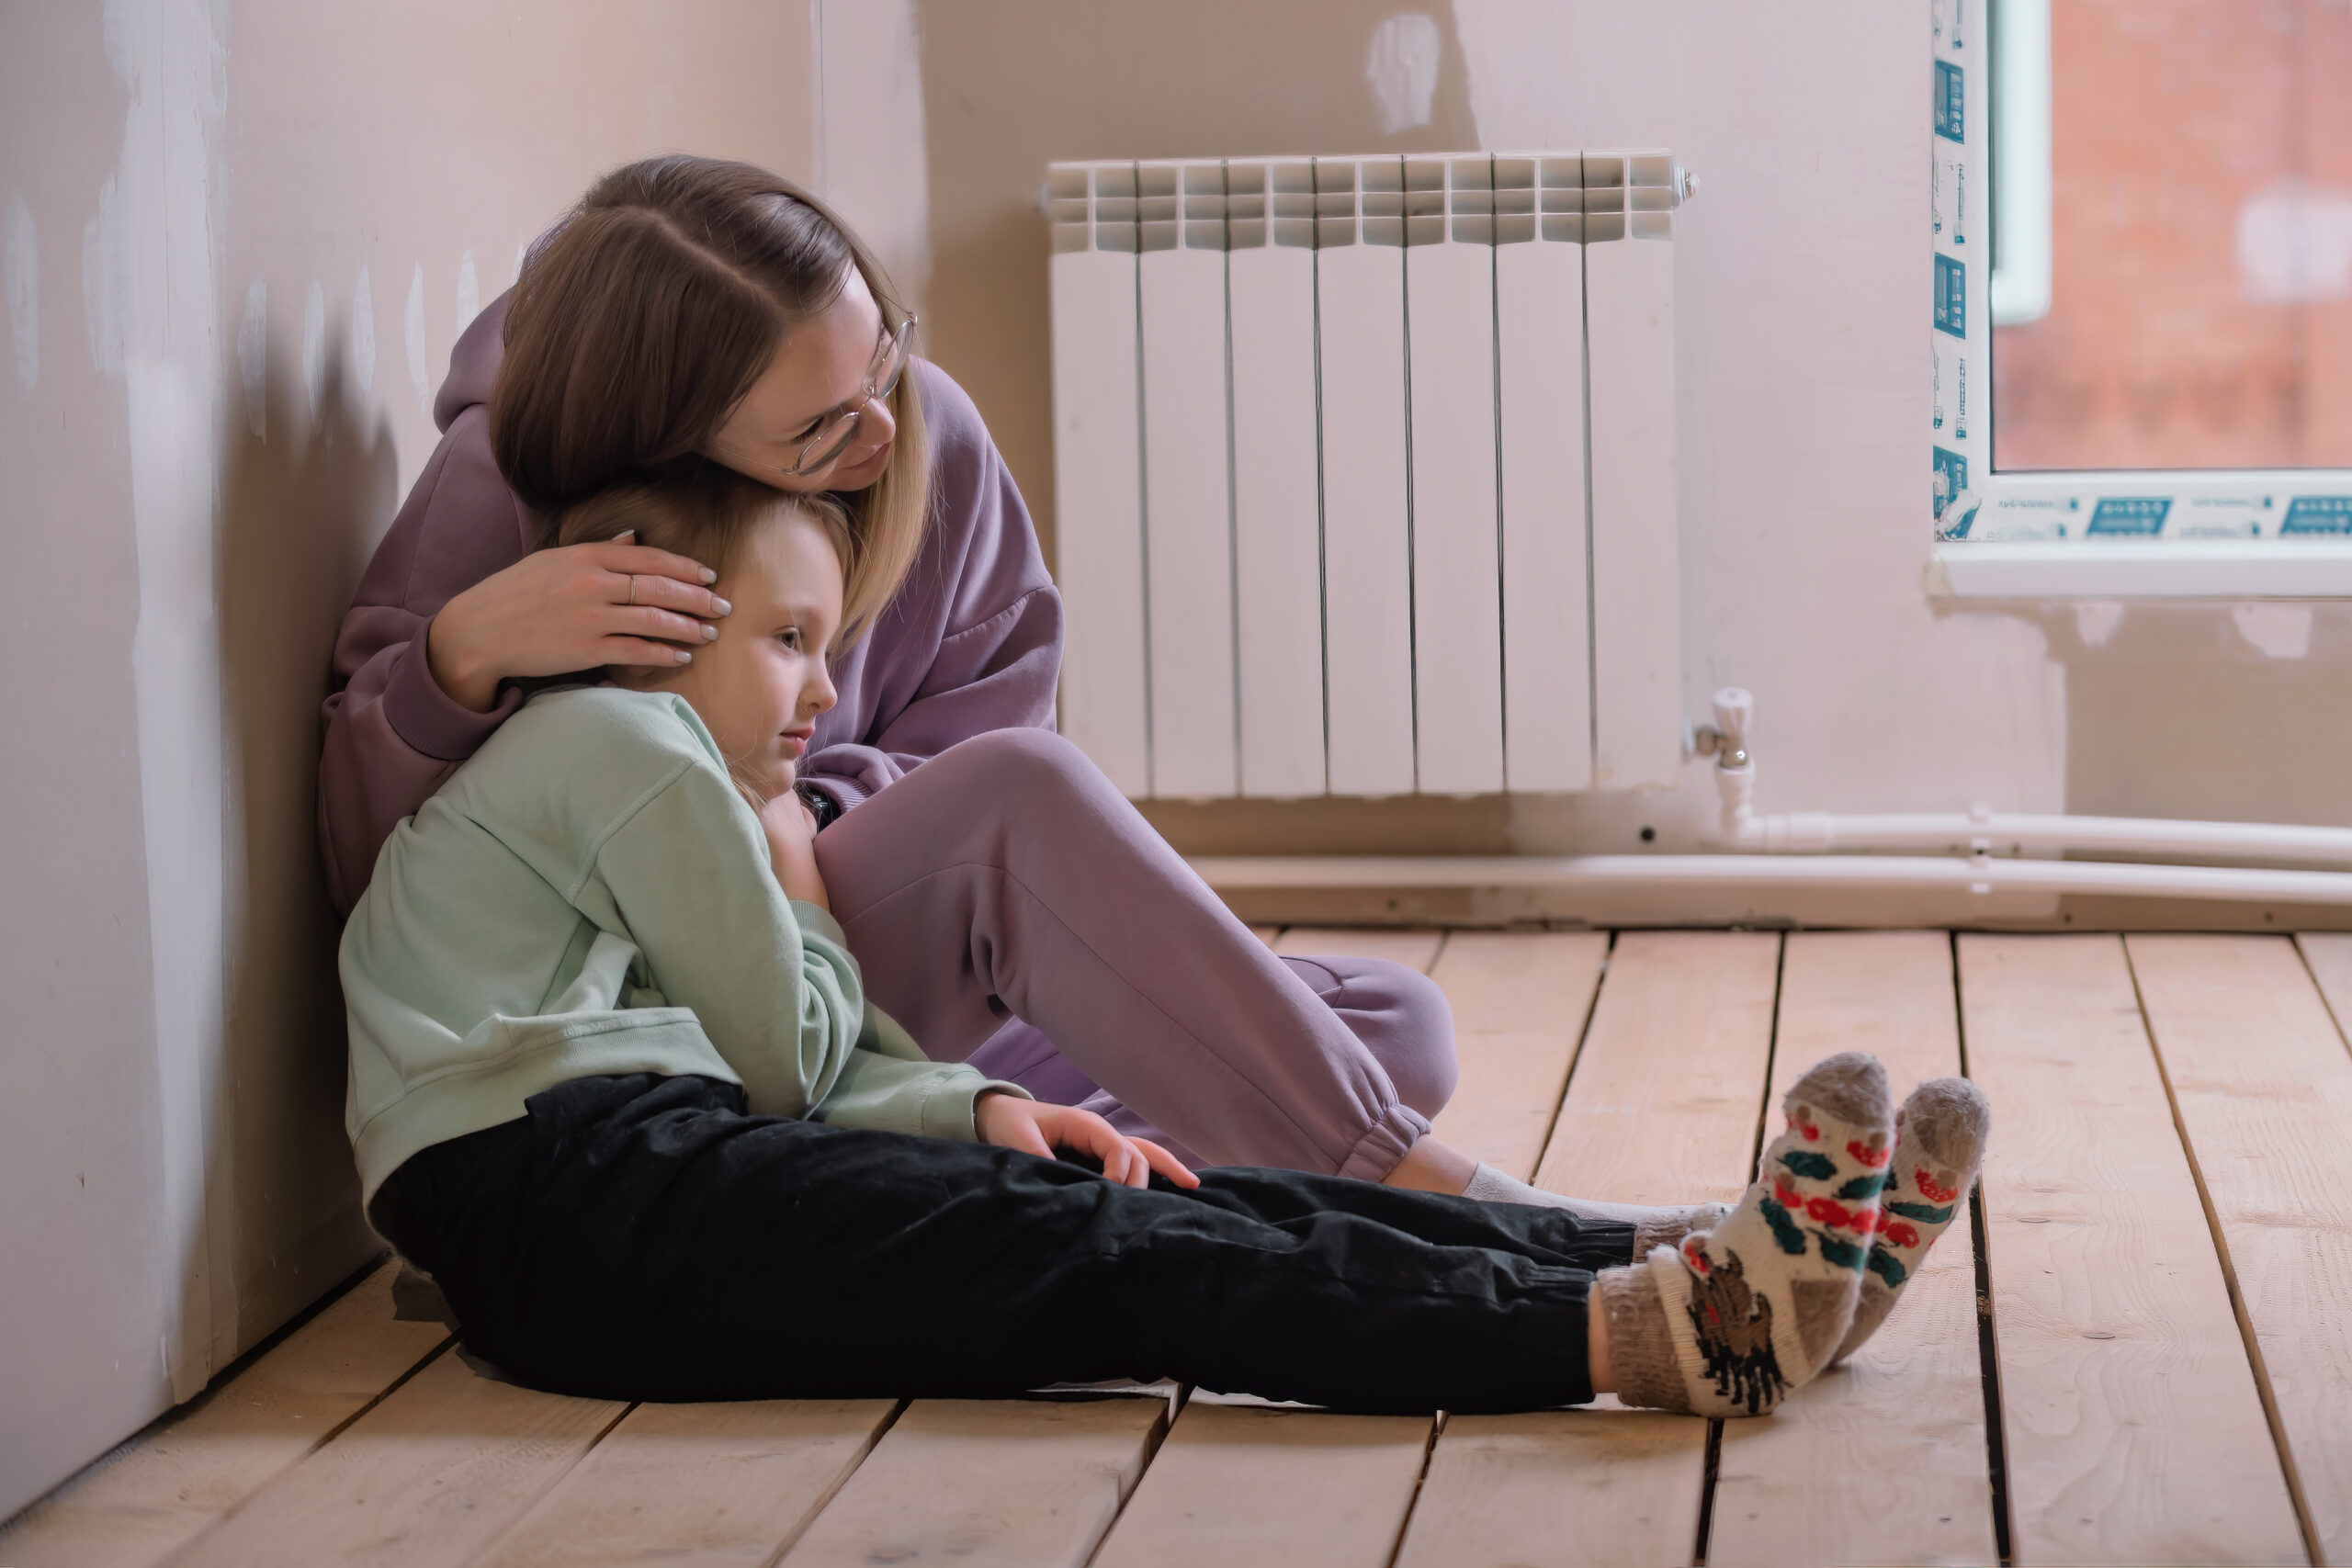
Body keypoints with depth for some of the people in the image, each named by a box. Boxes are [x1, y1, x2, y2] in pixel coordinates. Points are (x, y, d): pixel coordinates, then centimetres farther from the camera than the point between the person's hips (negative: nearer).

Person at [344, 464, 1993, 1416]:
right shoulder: (620, 738, 0)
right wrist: (800, 887, 18)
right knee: (1099, 1246, -25)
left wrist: (975, 1108, 0)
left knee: (1175, 1199, -10)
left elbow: (792, 1088, 18)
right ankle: (1656, 1328, -39)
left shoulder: (616, 765, 31)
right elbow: (787, 1057, 0)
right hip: (576, 1197, -9)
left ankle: (1686, 1262, -24)